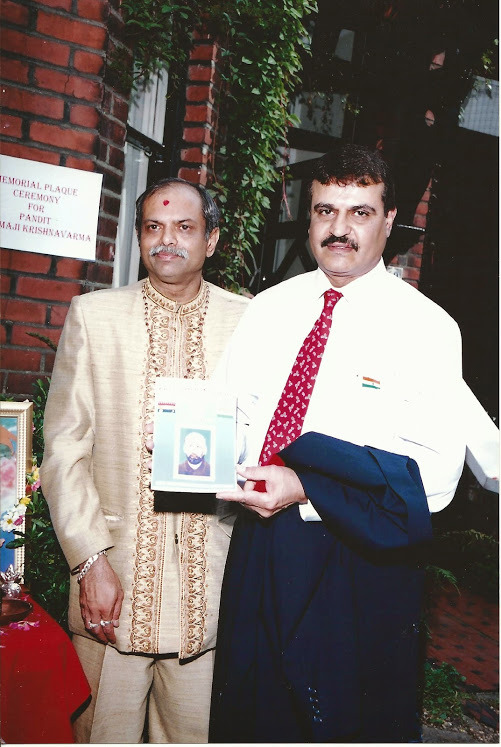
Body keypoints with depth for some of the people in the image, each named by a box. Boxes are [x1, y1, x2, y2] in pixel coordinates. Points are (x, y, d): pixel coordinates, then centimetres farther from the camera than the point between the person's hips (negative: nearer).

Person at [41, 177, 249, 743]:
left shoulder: (249, 321, 3)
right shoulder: (92, 315, 2)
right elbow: (63, 451, -1)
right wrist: (89, 560, -8)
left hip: (210, 577, 1)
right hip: (113, 573, 0)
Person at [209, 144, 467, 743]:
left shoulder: (426, 327, -8)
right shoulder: (266, 309, 7)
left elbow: (434, 474, -16)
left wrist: (303, 489, -24)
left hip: (363, 563, -4)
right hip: (256, 553, 4)